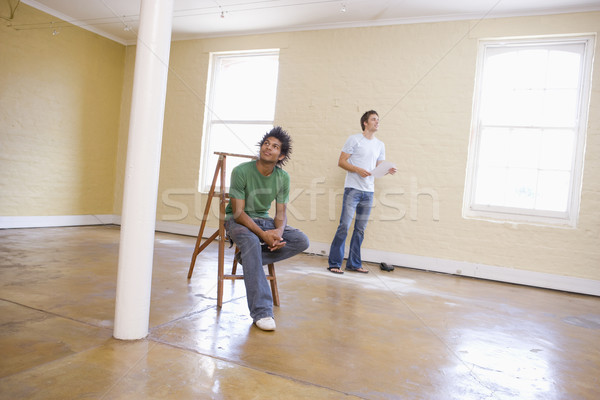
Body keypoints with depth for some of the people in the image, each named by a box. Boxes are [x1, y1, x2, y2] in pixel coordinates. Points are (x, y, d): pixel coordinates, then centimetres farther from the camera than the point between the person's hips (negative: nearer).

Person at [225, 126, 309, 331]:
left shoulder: (283, 178, -4)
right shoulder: (241, 171, -18)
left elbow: (281, 213, -1)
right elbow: (238, 213, -20)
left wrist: (278, 232, -25)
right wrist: (263, 234, -32)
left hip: (263, 219, 5)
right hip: (238, 220, -5)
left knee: (302, 241, -16)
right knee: (251, 241, -40)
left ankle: (249, 258, -14)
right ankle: (261, 312, -37)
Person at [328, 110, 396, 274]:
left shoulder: (380, 145, 17)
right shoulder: (354, 139, 1)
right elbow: (341, 162, -3)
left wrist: (387, 170, -2)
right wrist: (358, 170, -16)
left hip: (369, 191, 5)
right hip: (353, 188, -5)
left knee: (360, 229, 8)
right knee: (344, 226, -9)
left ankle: (354, 264, 16)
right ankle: (334, 263, -2)